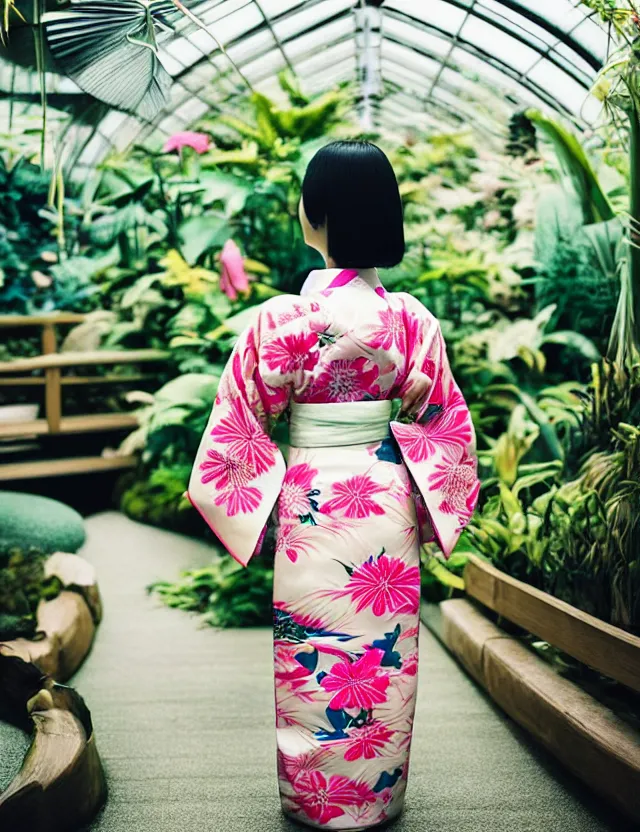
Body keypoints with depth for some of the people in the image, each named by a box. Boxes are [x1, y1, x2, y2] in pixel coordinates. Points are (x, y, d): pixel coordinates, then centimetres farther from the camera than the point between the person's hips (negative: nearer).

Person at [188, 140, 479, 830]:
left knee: (313, 659, 12)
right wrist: (428, 510, 15)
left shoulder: (280, 318, -13)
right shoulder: (412, 319, -5)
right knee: (384, 654, 16)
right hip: (387, 501, 3)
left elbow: (243, 424, -7)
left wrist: (248, 502, 8)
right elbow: (441, 425, 2)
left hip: (310, 504, -3)